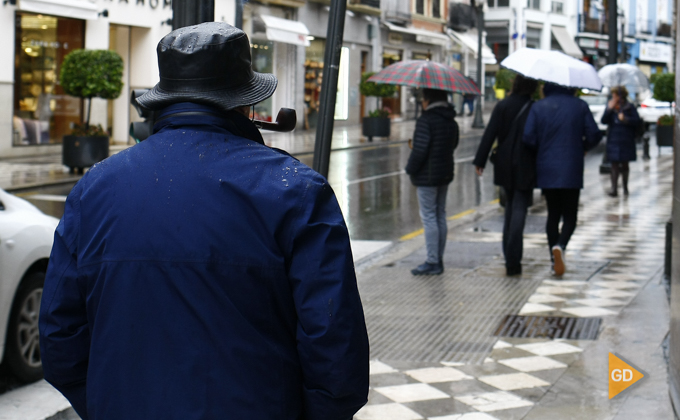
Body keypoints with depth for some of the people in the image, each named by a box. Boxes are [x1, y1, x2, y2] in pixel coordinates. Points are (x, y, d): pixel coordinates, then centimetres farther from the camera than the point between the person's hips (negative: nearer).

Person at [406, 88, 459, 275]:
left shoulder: (426, 120, -17)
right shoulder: (451, 122, 10)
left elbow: (419, 150, -21)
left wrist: (410, 169, -7)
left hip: (427, 176, -8)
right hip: (445, 174, 9)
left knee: (428, 217, -5)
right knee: (440, 216, 13)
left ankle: (432, 262, -5)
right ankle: (439, 260, 18)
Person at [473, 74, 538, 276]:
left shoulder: (502, 106, -1)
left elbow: (490, 134, -5)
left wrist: (480, 161, -4)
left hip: (504, 166, 3)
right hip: (525, 167, -3)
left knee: (510, 207, 19)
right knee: (519, 210, -3)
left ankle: (510, 257, 25)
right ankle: (513, 261, -12)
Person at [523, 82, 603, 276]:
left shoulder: (538, 107, 0)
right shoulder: (580, 106, -2)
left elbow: (528, 137, -6)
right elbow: (594, 135, -6)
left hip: (546, 170, 2)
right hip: (571, 172, -2)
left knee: (553, 214, 14)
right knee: (570, 215, 5)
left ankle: (554, 255, 12)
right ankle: (560, 246, -22)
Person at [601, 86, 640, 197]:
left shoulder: (629, 107, -2)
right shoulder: (610, 106, 3)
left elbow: (637, 121, -5)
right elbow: (603, 121, -5)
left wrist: (626, 120, -19)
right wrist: (609, 109, -17)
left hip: (626, 141, -1)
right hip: (613, 140, 1)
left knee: (624, 164, 10)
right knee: (614, 165, -1)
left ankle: (625, 188, 21)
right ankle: (614, 188, -2)